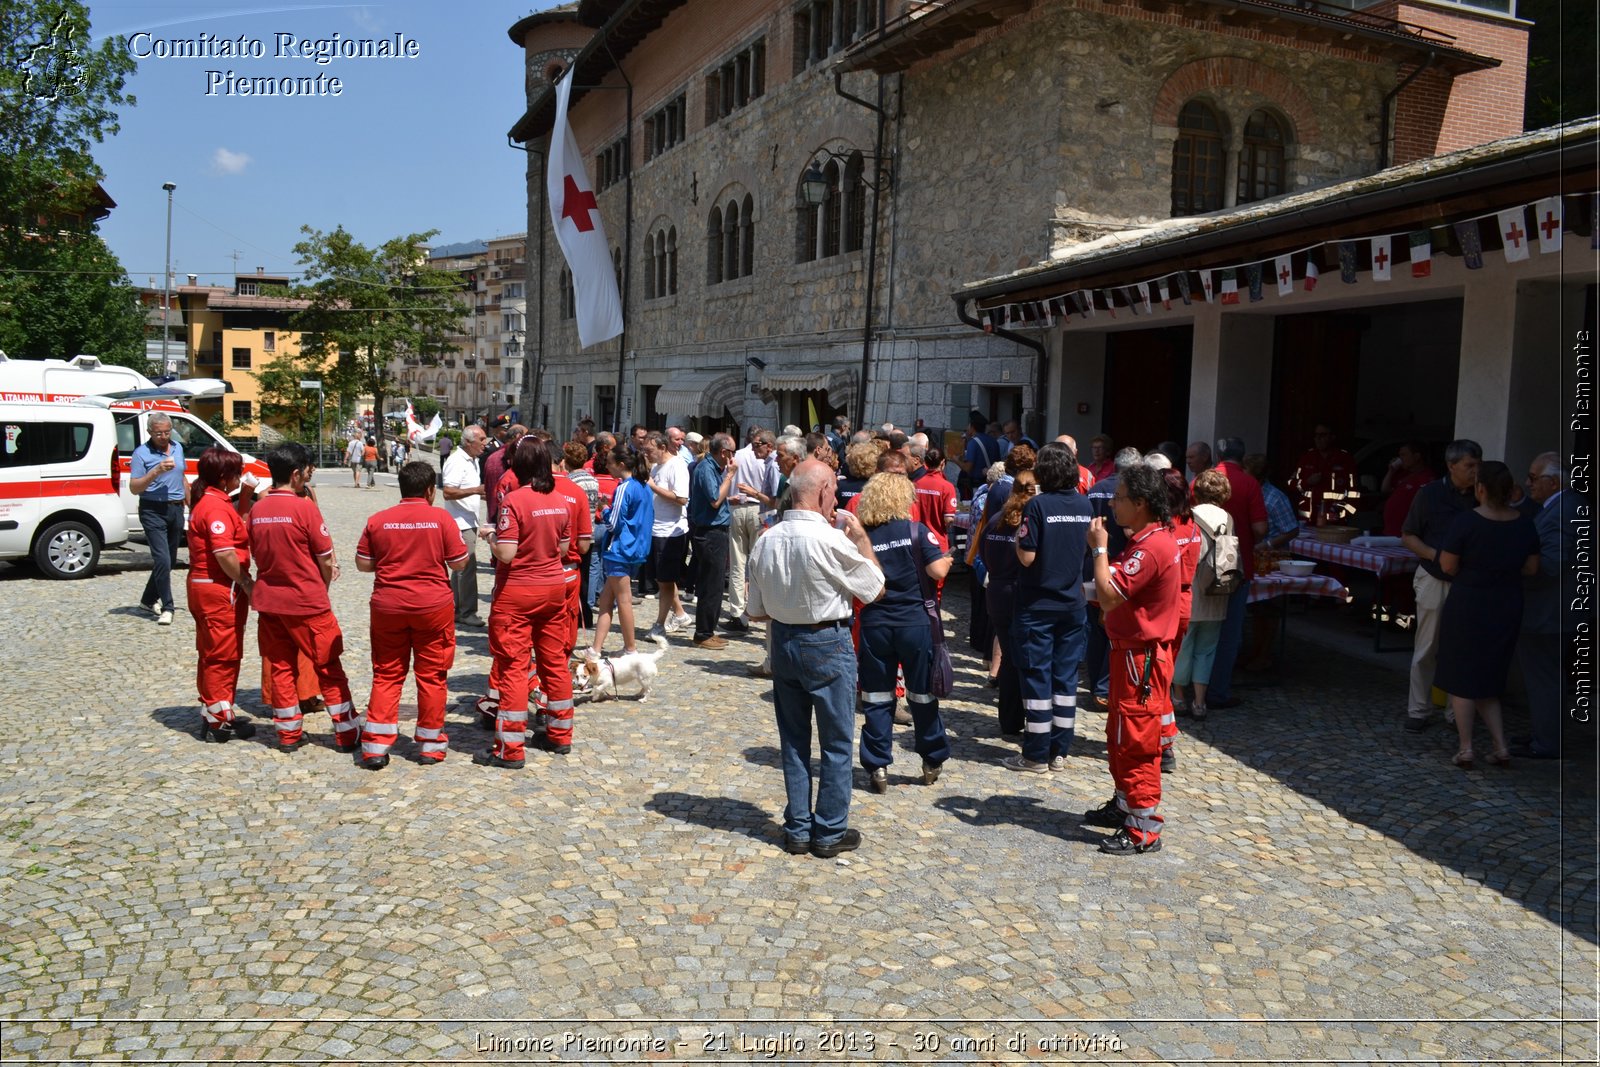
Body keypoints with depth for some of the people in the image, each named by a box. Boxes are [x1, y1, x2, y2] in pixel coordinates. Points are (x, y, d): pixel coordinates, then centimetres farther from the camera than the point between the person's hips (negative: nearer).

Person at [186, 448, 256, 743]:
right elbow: (225, 555, -25)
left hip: (203, 586, 10)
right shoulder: (217, 507, -19)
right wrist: (248, 585, -17)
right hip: (221, 589, -10)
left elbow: (235, 534, 10)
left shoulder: (204, 502, 13)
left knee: (211, 653, 18)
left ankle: (212, 712, 28)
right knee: (223, 655, -1)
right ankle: (219, 721, 6)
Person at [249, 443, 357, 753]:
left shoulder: (257, 509, 3)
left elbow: (257, 553, 12)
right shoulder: (304, 507, -14)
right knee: (329, 668, 4)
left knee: (279, 667, 13)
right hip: (306, 600, -5)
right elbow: (326, 558, -10)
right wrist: (323, 587, 9)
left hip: (268, 600, 5)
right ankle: (346, 735, 8)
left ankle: (289, 733, 19)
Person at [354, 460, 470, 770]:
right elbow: (459, 562, -5)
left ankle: (375, 746, 8)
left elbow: (362, 564, 3)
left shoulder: (377, 520, -1)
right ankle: (430, 744, 16)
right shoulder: (441, 518, -7)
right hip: (433, 605, -2)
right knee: (432, 675, 9)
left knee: (387, 674, 11)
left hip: (388, 605, 2)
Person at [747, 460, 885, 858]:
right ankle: (829, 833, 18)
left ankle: (798, 829, 25)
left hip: (783, 642, 6)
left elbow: (757, 612, 3)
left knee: (793, 740, 16)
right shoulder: (832, 540, -22)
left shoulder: (766, 541, -4)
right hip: (827, 645, -5)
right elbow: (875, 589, -8)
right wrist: (861, 537, 0)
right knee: (836, 743, 10)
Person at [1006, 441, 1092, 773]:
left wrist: (1018, 533, 0)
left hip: (1038, 605, -5)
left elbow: (1027, 557, -17)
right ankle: (1060, 752, 17)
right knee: (1066, 677, 10)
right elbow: (1087, 552, 12)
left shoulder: (1038, 505, -15)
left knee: (1037, 677, 1)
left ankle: (1036, 756, 7)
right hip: (1072, 604, 5)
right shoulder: (1084, 505, 2)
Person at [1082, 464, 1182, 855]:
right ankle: (1125, 805, 35)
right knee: (1119, 737, 21)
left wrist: (1099, 548, -18)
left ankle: (1144, 829, 5)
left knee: (1136, 743, -3)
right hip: (1133, 653, 11)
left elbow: (1108, 596, -27)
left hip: (1141, 658, -11)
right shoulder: (1150, 541, 12)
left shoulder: (1150, 548, -24)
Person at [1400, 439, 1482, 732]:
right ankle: (1419, 711, 13)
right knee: (1426, 650, 3)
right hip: (1436, 581, -2)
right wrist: (1434, 554, -14)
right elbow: (1407, 536, 1)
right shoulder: (1430, 494, -4)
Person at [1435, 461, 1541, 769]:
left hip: (1468, 605, -5)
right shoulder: (1524, 524, -1)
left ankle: (1465, 750, 9)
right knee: (1488, 678, 18)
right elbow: (1531, 568, 6)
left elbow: (1448, 566, -14)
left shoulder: (1466, 522, -17)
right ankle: (1501, 747, 13)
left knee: (1461, 678, 7)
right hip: (1507, 608, 5)